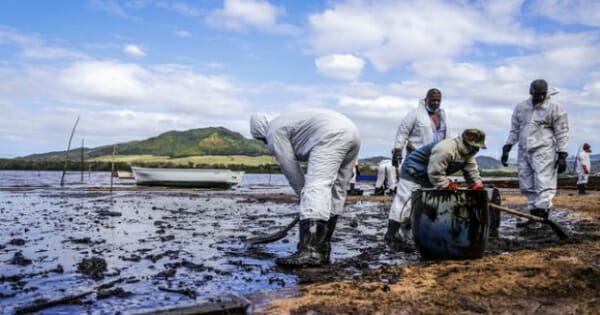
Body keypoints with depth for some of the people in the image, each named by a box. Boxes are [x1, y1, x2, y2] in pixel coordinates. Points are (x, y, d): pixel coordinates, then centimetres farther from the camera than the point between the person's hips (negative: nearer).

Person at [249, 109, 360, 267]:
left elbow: (290, 168, 4)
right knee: (335, 194, 10)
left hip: (332, 136, -10)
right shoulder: (288, 121, 35)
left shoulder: (274, 133, 7)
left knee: (315, 190, -15)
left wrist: (303, 195, 15)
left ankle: (309, 252, -25)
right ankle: (322, 251, 13)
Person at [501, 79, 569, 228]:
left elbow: (562, 133, -3)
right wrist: (507, 148, 12)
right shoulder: (521, 107, 12)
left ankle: (541, 218, -9)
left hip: (544, 153, -6)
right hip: (524, 152, 6)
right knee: (527, 187, 8)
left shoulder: (555, 108, -2)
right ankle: (533, 217, 16)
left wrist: (562, 155, -8)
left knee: (543, 186, -9)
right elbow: (514, 130, 18)